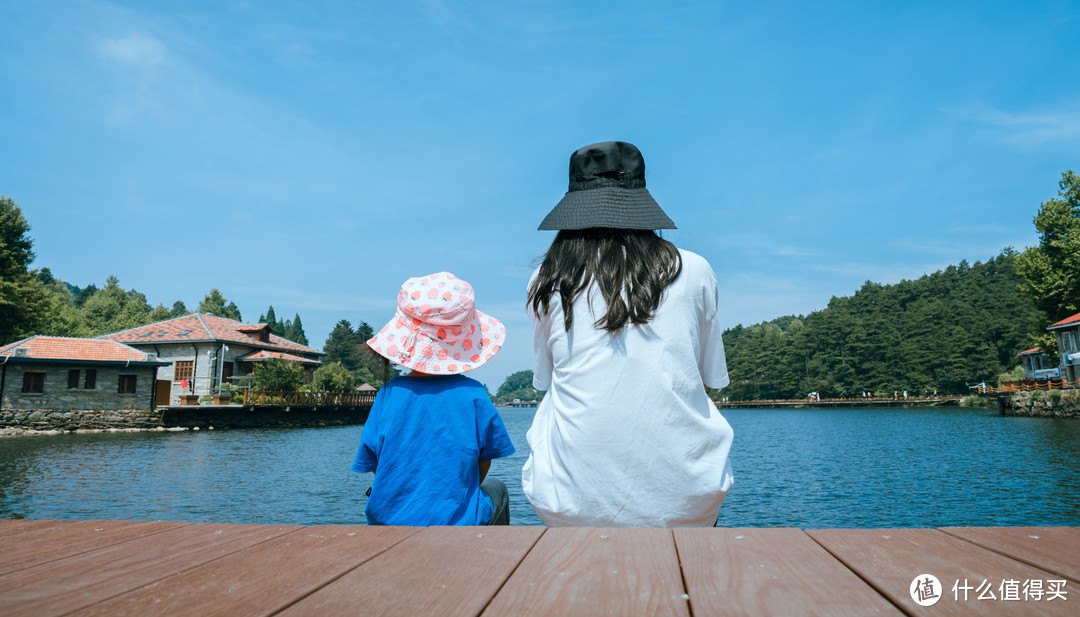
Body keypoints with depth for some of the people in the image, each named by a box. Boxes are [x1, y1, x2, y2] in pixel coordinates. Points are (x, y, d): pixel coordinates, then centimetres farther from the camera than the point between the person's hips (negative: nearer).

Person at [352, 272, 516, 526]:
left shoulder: (389, 393, -9)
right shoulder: (473, 394, -13)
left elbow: (374, 463, -1)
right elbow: (483, 462, -3)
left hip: (388, 522, 2)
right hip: (458, 524, -2)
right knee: (495, 488, 30)